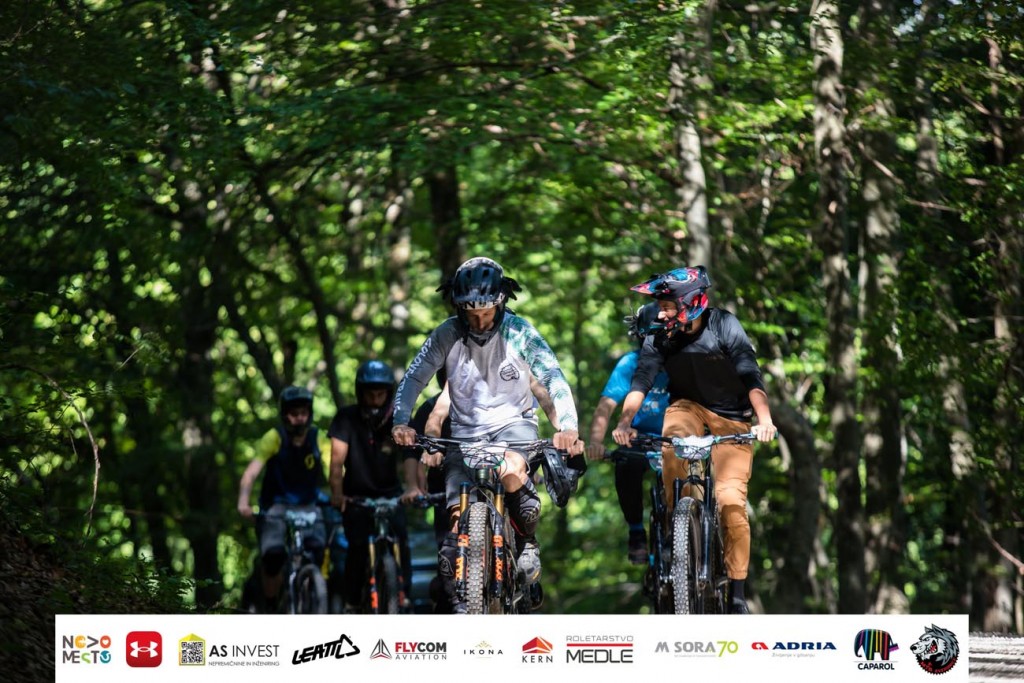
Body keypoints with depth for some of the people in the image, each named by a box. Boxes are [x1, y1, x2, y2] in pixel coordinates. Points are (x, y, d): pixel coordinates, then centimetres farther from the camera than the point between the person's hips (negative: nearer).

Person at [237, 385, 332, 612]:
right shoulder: (274, 438, -15)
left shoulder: (319, 439, -10)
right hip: (277, 506, -2)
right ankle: (269, 603, 0)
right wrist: (244, 502, -44)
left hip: (309, 506, 2)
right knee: (272, 554, -24)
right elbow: (252, 472, -26)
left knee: (318, 550, -23)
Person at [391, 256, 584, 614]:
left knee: (512, 471, -36)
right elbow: (413, 379, -6)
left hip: (514, 423, -2)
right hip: (466, 431, 2)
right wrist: (401, 422, -24)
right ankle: (459, 603, 2)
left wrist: (568, 426, -31)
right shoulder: (447, 335, -7)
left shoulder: (519, 332, -10)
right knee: (459, 523, -11)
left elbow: (554, 378, -15)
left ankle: (528, 541, -10)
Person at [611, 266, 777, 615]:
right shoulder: (660, 337, -12)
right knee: (674, 436, -35)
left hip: (732, 419, -2)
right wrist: (624, 421, -37)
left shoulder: (724, 326, -20)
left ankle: (737, 592, -6)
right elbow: (641, 380, -20)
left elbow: (751, 376, -28)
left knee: (731, 501, -16)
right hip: (689, 406, 2)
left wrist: (764, 419, -43)